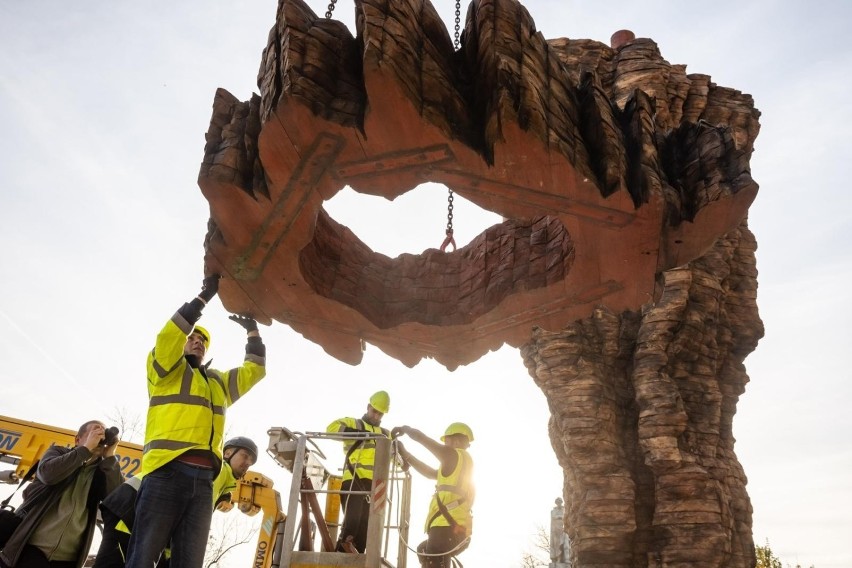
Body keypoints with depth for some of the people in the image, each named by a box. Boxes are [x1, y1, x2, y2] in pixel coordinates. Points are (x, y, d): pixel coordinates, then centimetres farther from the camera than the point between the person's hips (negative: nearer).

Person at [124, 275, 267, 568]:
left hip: (203, 480, 5)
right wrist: (205, 295, -3)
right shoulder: (165, 370, 14)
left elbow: (255, 369, 33)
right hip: (166, 472, -5)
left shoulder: (219, 382, 30)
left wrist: (252, 330, 26)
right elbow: (170, 334, -3)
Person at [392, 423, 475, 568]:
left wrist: (404, 428, 15)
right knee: (423, 551, 28)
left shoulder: (455, 455, -6)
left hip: (448, 528, -10)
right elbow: (430, 473, 26)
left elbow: (420, 436, -5)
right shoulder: (460, 463, 21)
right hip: (456, 528, 10)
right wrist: (405, 453, 27)